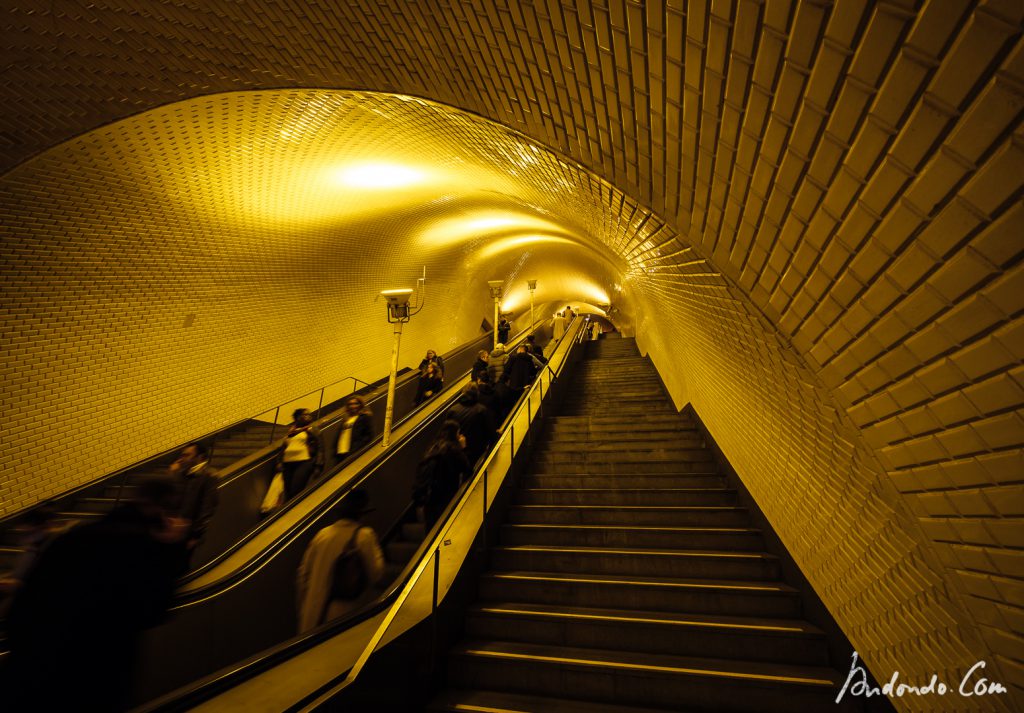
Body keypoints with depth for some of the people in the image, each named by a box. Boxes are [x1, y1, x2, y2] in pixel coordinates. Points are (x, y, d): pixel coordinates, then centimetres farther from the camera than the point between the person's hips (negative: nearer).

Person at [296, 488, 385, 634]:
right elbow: (375, 574, -13)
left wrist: (303, 610, 19)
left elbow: (304, 573, 6)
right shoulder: (365, 536, -15)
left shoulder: (322, 534, -2)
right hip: (343, 616, -4)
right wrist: (377, 551, 2)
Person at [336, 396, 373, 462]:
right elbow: (339, 435, 23)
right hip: (341, 453, 7)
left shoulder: (366, 417, 2)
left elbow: (369, 436, -7)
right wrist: (336, 450, 9)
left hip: (354, 453, -7)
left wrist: (355, 449, -16)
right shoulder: (346, 419, 24)